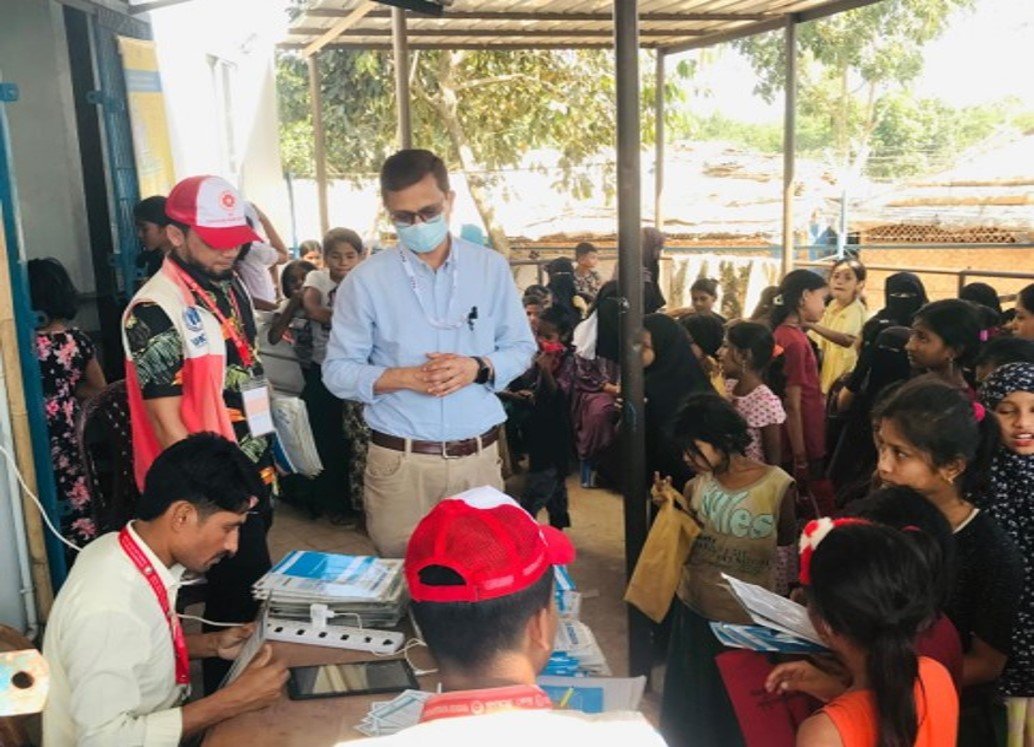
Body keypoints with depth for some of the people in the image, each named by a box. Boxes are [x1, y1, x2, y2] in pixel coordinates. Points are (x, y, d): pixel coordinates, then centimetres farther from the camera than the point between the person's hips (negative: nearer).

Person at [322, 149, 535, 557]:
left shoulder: (491, 267, 2)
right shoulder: (365, 280, -4)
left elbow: (521, 348, 8)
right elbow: (337, 371, -2)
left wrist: (478, 368, -12)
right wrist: (405, 377, -18)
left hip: (479, 456, 2)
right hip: (400, 461, -1)